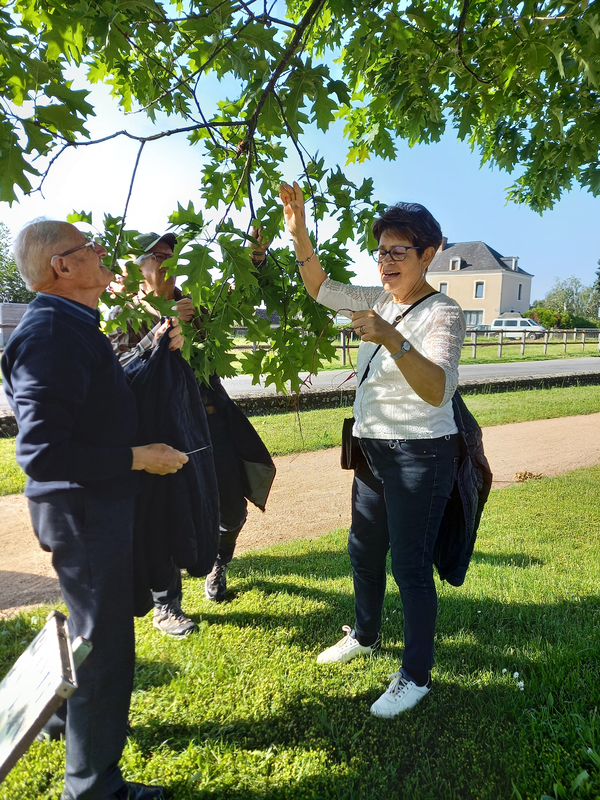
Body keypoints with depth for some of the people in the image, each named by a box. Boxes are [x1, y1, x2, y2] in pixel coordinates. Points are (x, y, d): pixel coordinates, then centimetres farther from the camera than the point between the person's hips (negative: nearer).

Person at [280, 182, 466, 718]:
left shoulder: (443, 314, -16)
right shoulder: (381, 300, 8)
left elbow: (436, 389, -31)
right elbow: (322, 289, 8)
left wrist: (392, 339, -45)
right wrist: (299, 232, -4)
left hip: (420, 457, -8)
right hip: (374, 449, 8)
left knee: (410, 566, 2)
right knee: (364, 551, 21)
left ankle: (416, 676, 23)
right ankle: (365, 636, 45)